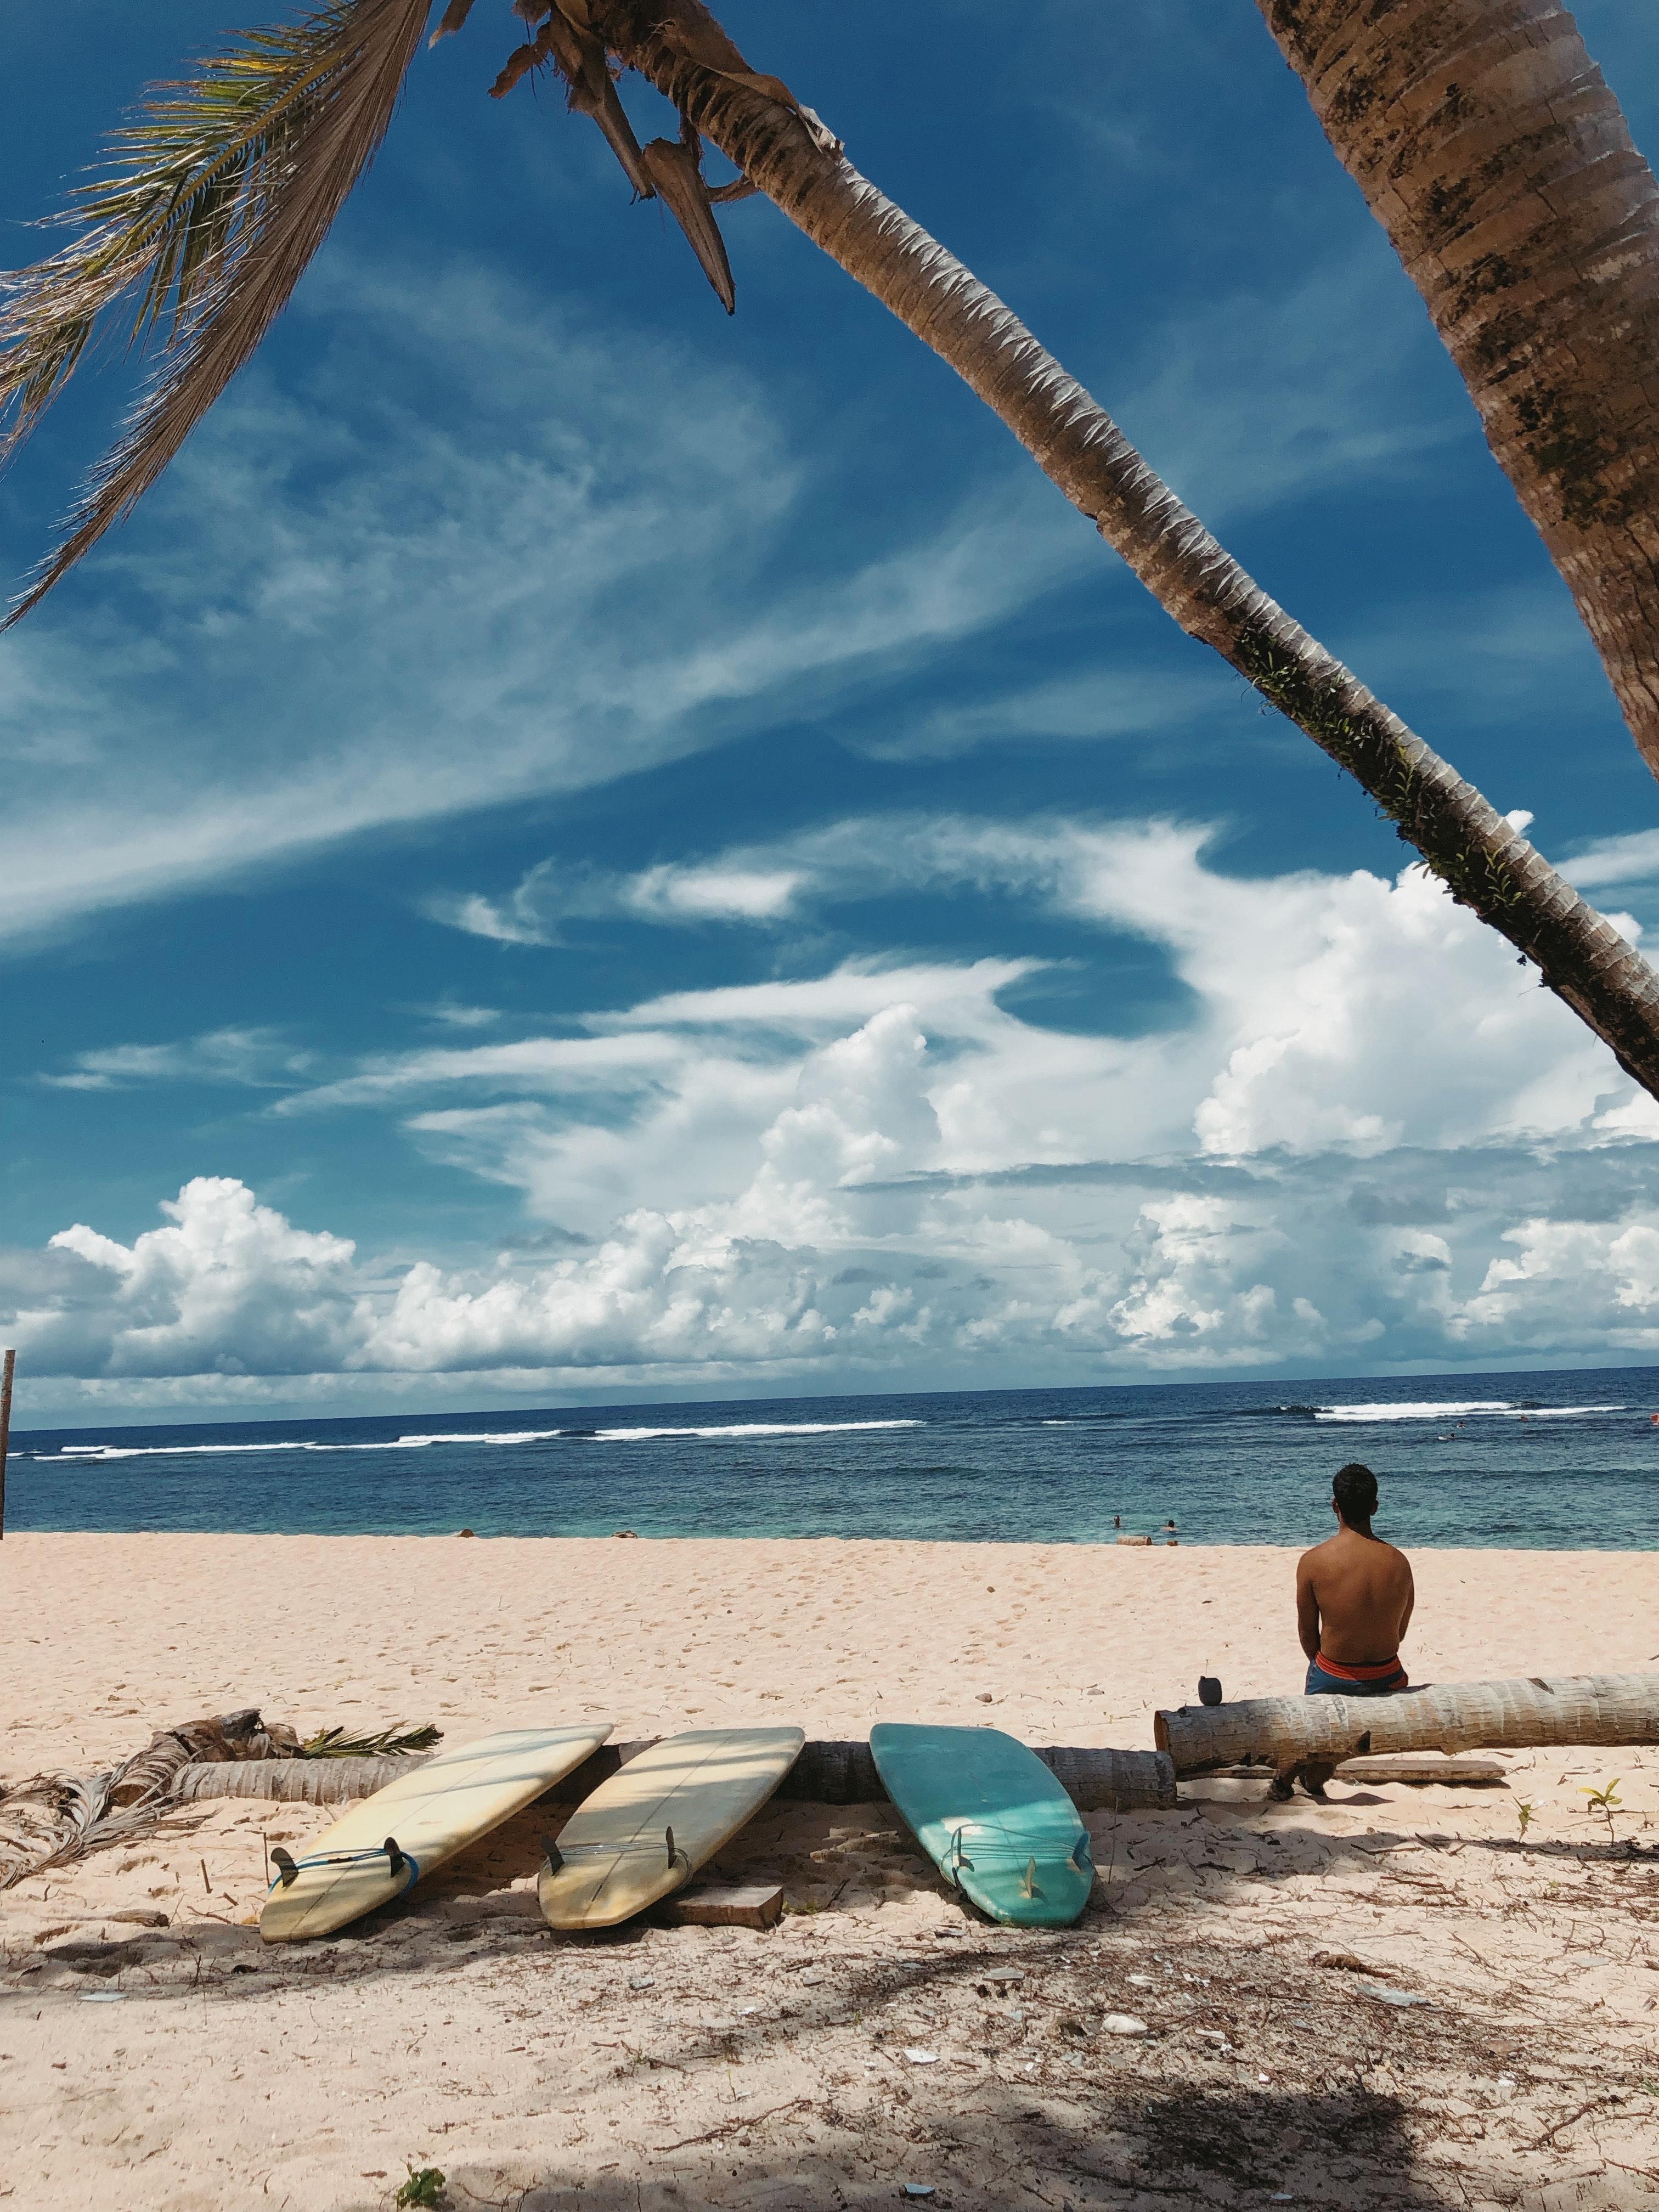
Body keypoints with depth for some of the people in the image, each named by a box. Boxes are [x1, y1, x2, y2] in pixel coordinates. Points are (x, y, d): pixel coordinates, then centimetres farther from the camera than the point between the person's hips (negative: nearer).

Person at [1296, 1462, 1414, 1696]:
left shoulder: (1312, 1562, -15)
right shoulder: (1399, 1562, -7)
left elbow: (1307, 1632, -5)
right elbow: (1400, 1633, 4)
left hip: (1332, 1682, -2)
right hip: (1386, 1679, 3)